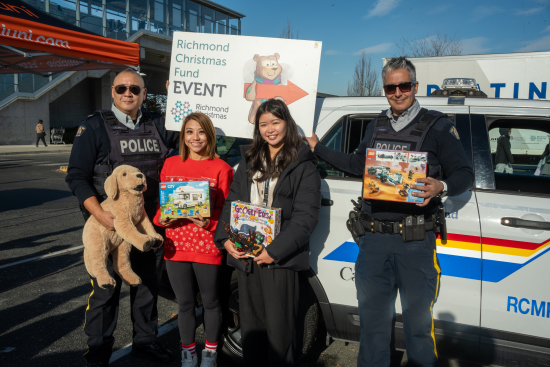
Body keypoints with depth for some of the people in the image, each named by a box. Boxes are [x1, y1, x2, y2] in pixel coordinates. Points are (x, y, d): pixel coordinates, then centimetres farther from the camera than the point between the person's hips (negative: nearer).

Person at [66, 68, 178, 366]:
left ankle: (144, 341, 35)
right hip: (109, 223, -4)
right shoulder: (95, 126, -4)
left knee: (148, 284, 16)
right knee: (105, 288, 6)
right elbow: (76, 176, -7)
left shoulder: (156, 124, 8)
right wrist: (100, 214, -19)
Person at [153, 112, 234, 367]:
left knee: (210, 302, 14)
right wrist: (163, 218, -10)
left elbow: (224, 209, -5)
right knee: (185, 303, 16)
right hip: (176, 247, 3)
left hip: (207, 248, -3)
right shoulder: (170, 164, 6)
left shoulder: (221, 168, -4)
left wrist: (208, 223, -22)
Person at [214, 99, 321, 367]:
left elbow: (306, 216, -10)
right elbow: (231, 202, 12)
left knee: (279, 330, 3)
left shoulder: (303, 165, -3)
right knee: (251, 328, 16)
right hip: (245, 257, 5)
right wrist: (225, 239, -3)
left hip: (281, 261, -5)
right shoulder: (249, 161, 14)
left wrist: (275, 250, -18)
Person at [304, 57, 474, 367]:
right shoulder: (377, 126, 15)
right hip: (374, 239, 4)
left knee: (417, 323, 5)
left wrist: (441, 187, -21)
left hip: (415, 242, -4)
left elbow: (465, 174, 0)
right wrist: (318, 148, 31)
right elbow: (357, 165, 28)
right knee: (373, 321, 14)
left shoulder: (438, 126, 1)